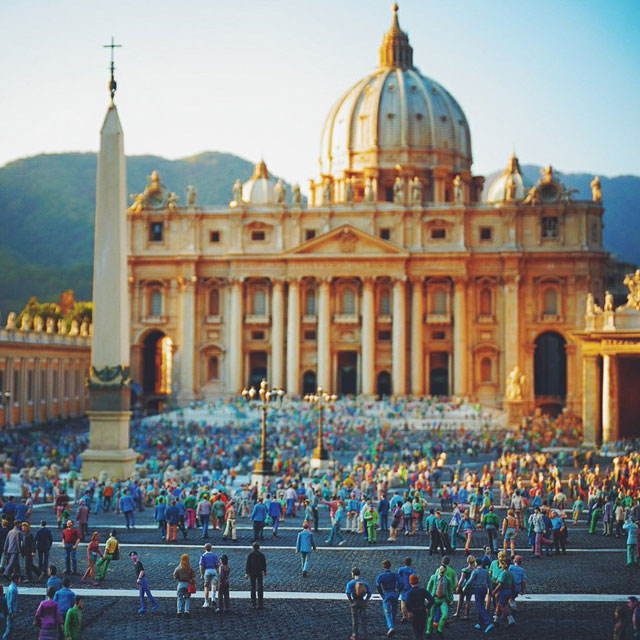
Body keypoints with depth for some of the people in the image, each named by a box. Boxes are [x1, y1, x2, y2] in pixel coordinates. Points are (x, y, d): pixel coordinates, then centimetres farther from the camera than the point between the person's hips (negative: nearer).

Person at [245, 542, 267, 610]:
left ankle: (253, 604, 7)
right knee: (260, 588, 3)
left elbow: (248, 564, -4)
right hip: (259, 573, -1)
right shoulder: (261, 555, -4)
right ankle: (260, 604, 0)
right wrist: (265, 571, 17)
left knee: (253, 588, 7)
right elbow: (264, 564, 3)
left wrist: (247, 573, -1)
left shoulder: (250, 555, -4)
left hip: (252, 573, 1)